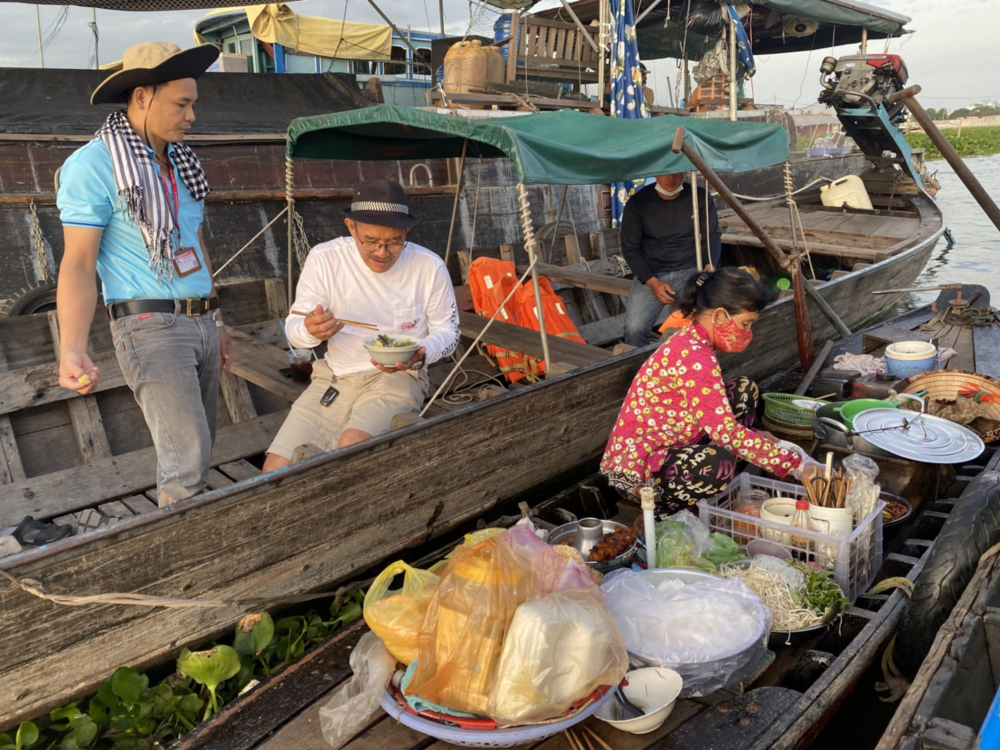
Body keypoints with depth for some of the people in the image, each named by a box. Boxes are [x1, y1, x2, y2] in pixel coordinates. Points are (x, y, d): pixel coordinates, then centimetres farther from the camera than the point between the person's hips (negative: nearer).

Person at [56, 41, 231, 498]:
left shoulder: (179, 161, 13)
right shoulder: (93, 164, -9)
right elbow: (78, 263, -13)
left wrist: (217, 324, 22)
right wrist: (72, 350, -26)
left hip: (200, 323, 8)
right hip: (150, 326, -7)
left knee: (198, 450, 11)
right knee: (188, 461, -13)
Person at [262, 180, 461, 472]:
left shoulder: (430, 267, -8)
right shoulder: (324, 258, -7)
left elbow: (447, 332, 3)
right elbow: (293, 328, -1)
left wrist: (420, 355, -21)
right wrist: (310, 330, -26)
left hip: (398, 377, -2)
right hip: (335, 376, 3)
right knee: (276, 470, -9)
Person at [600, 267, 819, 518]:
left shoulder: (691, 341, 4)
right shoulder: (694, 356, -26)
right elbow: (726, 432, -28)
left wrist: (754, 436, 6)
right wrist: (794, 463, -22)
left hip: (668, 446, 10)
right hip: (635, 465, -10)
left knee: (745, 390, 8)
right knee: (719, 462, -39)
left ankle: (726, 488, 12)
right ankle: (660, 506, -9)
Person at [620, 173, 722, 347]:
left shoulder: (700, 197, 1)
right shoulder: (638, 202, -3)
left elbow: (713, 237, 11)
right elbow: (630, 248, 0)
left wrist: (710, 265, -10)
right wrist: (652, 282, -13)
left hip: (690, 271, 1)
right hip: (650, 274, -1)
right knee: (634, 328, -26)